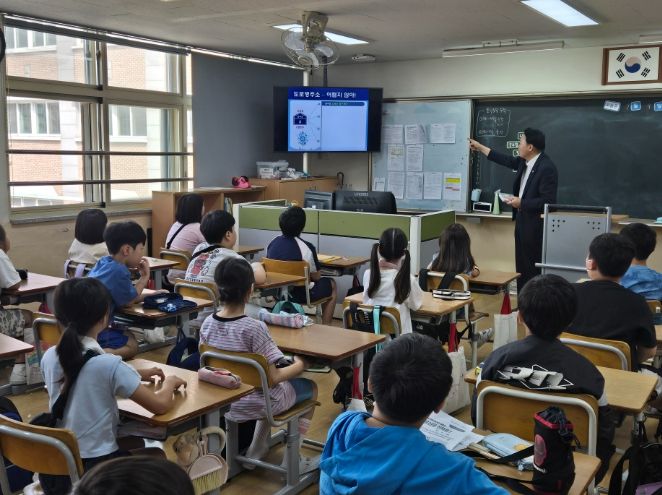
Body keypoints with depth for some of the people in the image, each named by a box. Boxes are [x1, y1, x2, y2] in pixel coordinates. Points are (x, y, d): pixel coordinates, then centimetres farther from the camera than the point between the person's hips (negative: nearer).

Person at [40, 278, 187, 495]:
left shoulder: (49, 357, -3)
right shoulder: (109, 364, -22)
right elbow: (160, 405, -15)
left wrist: (135, 375, 15)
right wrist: (169, 383, 5)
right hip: (95, 470, -6)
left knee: (135, 443, 29)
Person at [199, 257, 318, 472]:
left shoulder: (207, 324, -10)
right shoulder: (254, 328, -28)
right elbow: (272, 378, -23)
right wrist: (300, 365, -7)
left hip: (226, 403, 6)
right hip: (257, 403, -6)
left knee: (271, 390, 34)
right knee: (311, 387, 20)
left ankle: (256, 450, 31)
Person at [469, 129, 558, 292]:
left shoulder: (546, 168, -19)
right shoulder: (525, 162, 8)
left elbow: (548, 201, -23)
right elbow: (507, 160, 26)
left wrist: (521, 203, -15)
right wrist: (480, 147, 32)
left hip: (535, 225, -9)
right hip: (522, 222, 9)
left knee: (533, 272, -5)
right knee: (521, 268, 13)